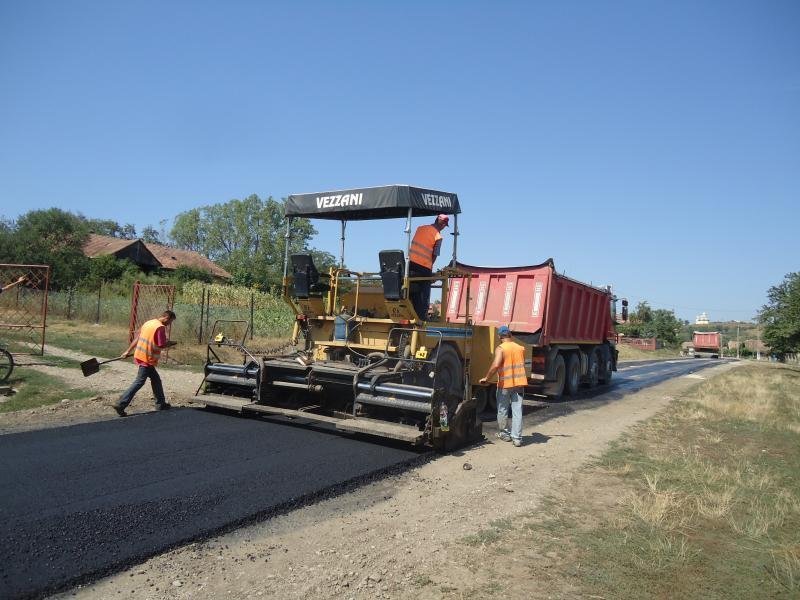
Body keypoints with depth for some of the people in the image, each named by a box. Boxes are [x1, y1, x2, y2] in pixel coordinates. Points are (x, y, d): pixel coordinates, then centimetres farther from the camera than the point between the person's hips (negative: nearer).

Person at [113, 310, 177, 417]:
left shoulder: (149, 322, 10)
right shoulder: (161, 327, -16)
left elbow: (137, 338, 12)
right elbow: (162, 345, -17)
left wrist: (128, 351, 14)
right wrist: (170, 343, 3)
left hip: (140, 355, 9)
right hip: (148, 359, -9)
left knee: (156, 379, 18)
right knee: (139, 382, -3)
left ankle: (161, 404, 25)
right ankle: (121, 404, -5)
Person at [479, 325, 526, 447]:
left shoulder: (500, 349, -11)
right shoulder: (520, 348, 7)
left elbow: (496, 365, -23)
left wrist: (486, 378, -14)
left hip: (505, 384, -4)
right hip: (519, 382, 4)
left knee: (502, 410, 13)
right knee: (517, 411, 4)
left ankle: (504, 434, 25)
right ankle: (517, 438, 2)